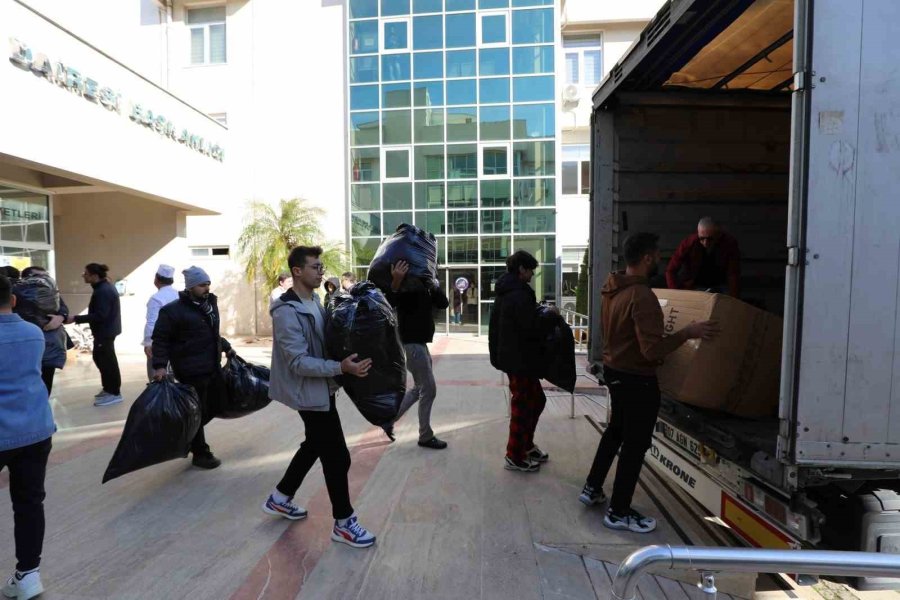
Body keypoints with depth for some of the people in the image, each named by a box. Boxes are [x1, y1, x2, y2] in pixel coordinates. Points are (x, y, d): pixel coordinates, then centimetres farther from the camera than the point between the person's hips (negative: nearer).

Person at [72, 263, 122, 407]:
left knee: (107, 360, -3)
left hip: (105, 331, -11)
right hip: (106, 329, 11)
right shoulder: (105, 286, 11)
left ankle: (114, 393, 6)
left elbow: (99, 315, -26)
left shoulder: (103, 291, -22)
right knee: (100, 358, 19)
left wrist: (76, 319, -24)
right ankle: (108, 388, 29)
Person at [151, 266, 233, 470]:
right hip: (192, 372, -8)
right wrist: (160, 366, -19)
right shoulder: (173, 310, -13)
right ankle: (200, 453, 18)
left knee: (217, 404, 15)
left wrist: (226, 347, 24)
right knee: (197, 412, 2)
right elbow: (161, 339, -12)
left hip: (213, 367, 8)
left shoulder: (210, 304, 11)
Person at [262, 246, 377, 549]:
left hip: (320, 389, 9)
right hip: (309, 393, -9)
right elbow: (299, 362, -26)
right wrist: (341, 368, -34)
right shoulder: (287, 312, -22)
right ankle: (344, 523, 17)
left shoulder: (314, 301, 6)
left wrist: (343, 362, 1)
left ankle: (280, 498, 43)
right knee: (337, 456, -1)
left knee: (314, 445, 24)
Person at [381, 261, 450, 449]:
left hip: (419, 341, 9)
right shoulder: (407, 282, -15)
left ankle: (389, 418, 29)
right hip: (412, 342, -9)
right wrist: (395, 283, -50)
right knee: (428, 390, 0)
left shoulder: (424, 284, 11)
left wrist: (434, 285, -13)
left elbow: (443, 304, 3)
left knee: (418, 388, 19)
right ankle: (426, 436, 15)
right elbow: (389, 302, -32)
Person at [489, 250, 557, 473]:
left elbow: (495, 326, 17)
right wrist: (550, 315, -9)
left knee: (536, 399, 21)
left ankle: (526, 445, 33)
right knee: (523, 406, 3)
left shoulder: (505, 292, 12)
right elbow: (532, 328, -24)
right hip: (520, 359, -10)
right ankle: (514, 457, 16)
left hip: (510, 355, 10)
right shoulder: (520, 294, -21)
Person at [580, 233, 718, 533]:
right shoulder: (642, 296, -26)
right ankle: (618, 513, 19)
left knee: (616, 430, 25)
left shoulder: (611, 288, 2)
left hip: (614, 370, 9)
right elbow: (652, 349, -31)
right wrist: (688, 332, -20)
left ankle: (592, 488, 37)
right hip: (637, 379, -9)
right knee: (635, 444, 5)